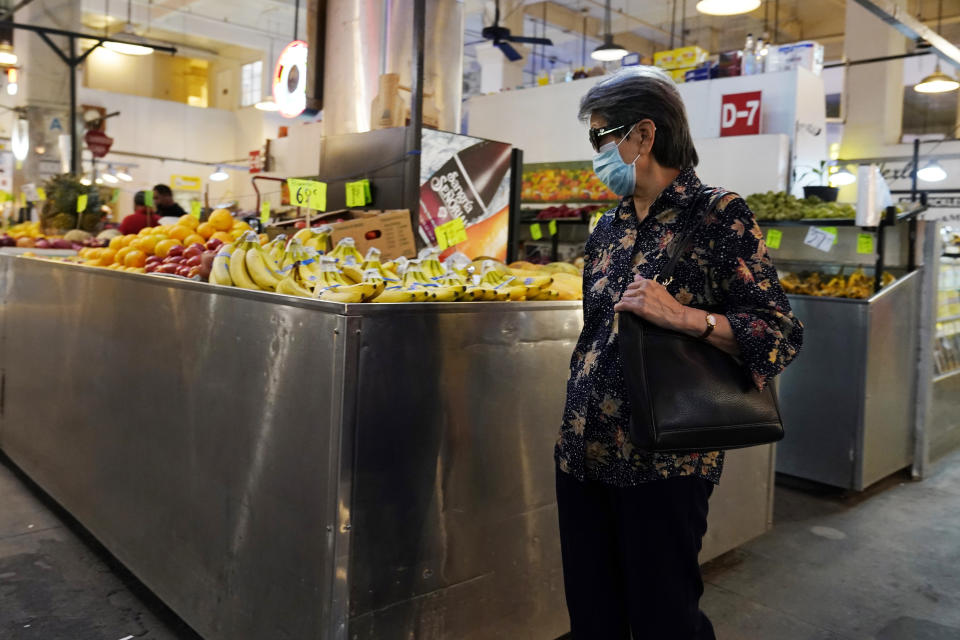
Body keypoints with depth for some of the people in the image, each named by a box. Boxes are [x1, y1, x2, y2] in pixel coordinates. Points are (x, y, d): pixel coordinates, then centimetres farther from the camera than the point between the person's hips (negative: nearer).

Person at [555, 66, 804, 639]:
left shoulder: (719, 216, -8)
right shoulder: (609, 229, 11)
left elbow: (782, 334, -11)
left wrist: (684, 316, -25)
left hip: (662, 463, -6)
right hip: (584, 455, 7)